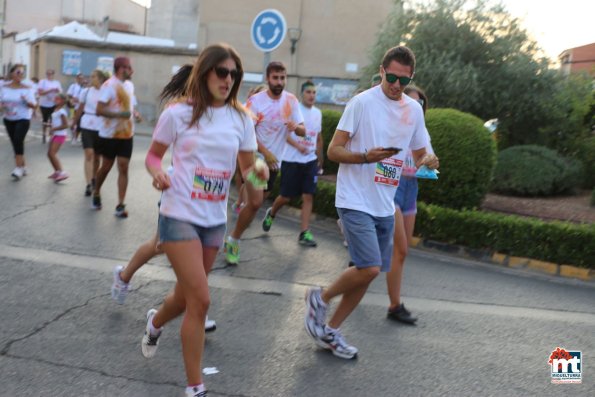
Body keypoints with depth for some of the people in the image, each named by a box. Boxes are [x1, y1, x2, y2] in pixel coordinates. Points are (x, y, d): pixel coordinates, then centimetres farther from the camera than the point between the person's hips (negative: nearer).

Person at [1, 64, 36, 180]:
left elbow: (34, 106, -9)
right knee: (15, 143, 8)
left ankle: (19, 168, -16)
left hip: (23, 119, -4)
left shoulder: (27, 89, -8)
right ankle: (23, 166, 22)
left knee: (18, 140, -20)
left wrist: (27, 101, -29)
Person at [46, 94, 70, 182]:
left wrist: (54, 129, -18)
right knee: (49, 153, 11)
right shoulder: (55, 110, 12)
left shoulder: (62, 112, -15)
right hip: (54, 134, 9)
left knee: (52, 153, -15)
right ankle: (57, 171, 23)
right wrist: (51, 125, 3)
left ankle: (62, 172, -14)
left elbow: (65, 125, -20)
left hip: (60, 135, -9)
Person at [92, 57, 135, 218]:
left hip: (126, 134, 5)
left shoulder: (130, 85, 8)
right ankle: (96, 194, 33)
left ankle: (120, 205, -1)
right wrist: (120, 114, -27)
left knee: (123, 168, -2)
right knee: (106, 166, 8)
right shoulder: (109, 85, -15)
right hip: (109, 134, -5)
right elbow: (99, 110, -20)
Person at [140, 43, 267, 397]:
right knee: (200, 300, -12)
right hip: (179, 216, -5)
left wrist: (257, 173, -17)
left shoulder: (241, 119, 2)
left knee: (188, 296, 18)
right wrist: (158, 172, -19)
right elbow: (153, 155, 3)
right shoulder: (178, 113, -7)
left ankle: (155, 323, 54)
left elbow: (248, 168, 6)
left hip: (215, 220, 5)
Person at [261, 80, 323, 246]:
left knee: (308, 196, -4)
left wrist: (320, 159, 20)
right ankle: (271, 213, 34)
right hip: (291, 160, -4)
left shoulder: (318, 113, 11)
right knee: (285, 196, 3)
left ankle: (305, 233, 0)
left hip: (310, 161, 4)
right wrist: (298, 145, -28)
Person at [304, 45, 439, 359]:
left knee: (367, 273, 9)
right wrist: (367, 156, -26)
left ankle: (330, 331, 25)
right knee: (370, 269, -18)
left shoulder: (414, 110, 10)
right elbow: (333, 151, -10)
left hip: (385, 206, 7)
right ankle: (320, 298, 10)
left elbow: (420, 154, 18)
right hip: (355, 201, -7)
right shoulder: (362, 102, -9)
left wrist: (428, 161, -5)